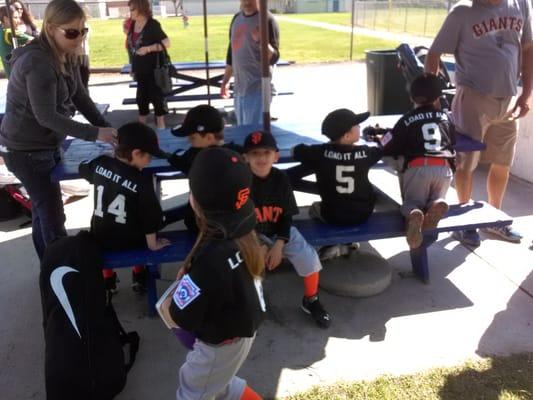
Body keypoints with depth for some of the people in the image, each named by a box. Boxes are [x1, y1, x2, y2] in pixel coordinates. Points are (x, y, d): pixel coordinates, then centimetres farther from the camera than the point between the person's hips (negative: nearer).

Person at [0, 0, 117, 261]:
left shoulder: (66, 57, 2)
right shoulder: (37, 62, -26)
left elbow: (80, 98, 3)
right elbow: (46, 116, -29)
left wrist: (107, 128, -9)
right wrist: (94, 134, -32)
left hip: (47, 145, 9)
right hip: (26, 151, -9)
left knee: (44, 209, 19)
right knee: (52, 214, -2)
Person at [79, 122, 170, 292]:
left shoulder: (100, 164, -12)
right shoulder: (142, 181, -25)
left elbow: (82, 168, 12)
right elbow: (150, 217, -19)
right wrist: (153, 244, -4)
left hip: (100, 237, 3)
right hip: (128, 242, -3)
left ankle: (107, 278, 36)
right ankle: (139, 277, 34)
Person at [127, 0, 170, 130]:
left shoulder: (153, 25, -15)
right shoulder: (133, 24, 5)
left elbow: (167, 43, -18)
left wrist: (148, 48, -27)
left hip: (154, 69, -6)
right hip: (140, 69, 7)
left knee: (156, 96, 2)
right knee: (141, 97, 13)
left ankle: (160, 125, 15)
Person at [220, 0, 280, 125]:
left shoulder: (266, 19, -10)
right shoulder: (236, 18, 11)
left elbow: (273, 58, -17)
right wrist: (225, 80, 19)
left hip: (258, 88, -7)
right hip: (239, 88, 7)